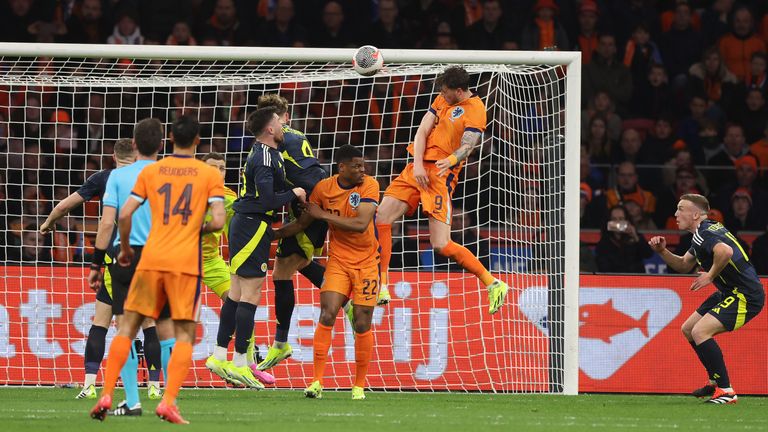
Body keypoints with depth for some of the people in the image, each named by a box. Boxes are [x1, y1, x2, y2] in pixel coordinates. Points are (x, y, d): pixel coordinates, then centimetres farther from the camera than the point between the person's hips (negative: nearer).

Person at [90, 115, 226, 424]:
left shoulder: (150, 171, 6)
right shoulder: (210, 175, 1)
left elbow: (125, 215, 2)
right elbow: (218, 221, -8)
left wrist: (125, 248, 18)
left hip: (151, 259, 2)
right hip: (186, 261, -2)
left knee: (128, 327, 11)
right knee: (185, 334, 4)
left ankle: (106, 396, 4)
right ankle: (168, 403, -10)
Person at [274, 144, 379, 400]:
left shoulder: (369, 185, -12)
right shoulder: (324, 188, -3)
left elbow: (360, 224, -24)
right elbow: (303, 223, 10)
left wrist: (323, 215, -19)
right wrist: (271, 235, 7)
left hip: (366, 263, -2)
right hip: (338, 260, 2)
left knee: (362, 324, -1)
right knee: (327, 315, -12)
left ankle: (359, 385, 12)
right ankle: (317, 382, -9)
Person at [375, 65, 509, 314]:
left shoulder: (475, 109, -9)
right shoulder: (443, 100, 13)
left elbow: (467, 146, -19)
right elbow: (422, 132, 7)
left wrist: (451, 160, -41)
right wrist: (418, 165, -9)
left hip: (441, 175, -8)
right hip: (419, 168, 8)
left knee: (441, 245, -15)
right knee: (380, 219, -3)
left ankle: (493, 284, -2)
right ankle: (381, 288, 3)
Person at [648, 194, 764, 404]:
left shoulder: (704, 234, -18)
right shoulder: (703, 233, 14)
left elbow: (725, 252, -40)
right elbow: (684, 265, 24)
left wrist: (710, 276, -25)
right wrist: (663, 251, 8)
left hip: (745, 296, -11)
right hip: (729, 292, 11)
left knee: (700, 332, -23)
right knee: (688, 330, 18)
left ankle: (726, 391, -19)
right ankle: (715, 381, 29)